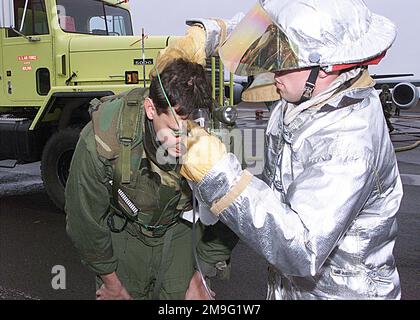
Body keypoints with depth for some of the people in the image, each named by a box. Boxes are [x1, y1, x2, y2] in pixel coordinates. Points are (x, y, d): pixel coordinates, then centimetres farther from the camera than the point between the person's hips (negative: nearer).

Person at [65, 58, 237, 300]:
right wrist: (111, 281, -5)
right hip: (123, 231, 0)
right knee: (125, 292, 9)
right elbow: (86, 219, -17)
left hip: (180, 227, 1)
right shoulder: (100, 141, -34)